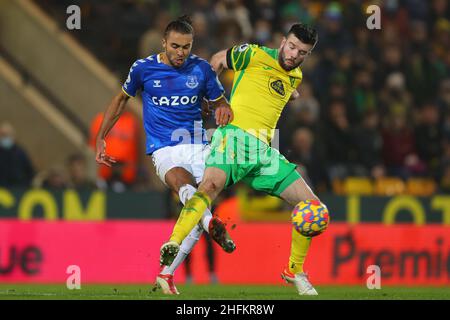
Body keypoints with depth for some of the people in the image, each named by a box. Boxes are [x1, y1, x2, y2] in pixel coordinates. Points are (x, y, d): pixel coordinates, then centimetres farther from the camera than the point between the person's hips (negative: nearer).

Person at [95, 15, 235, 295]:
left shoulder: (202, 69, 4)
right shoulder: (143, 68, 2)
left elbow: (219, 102, 16)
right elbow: (122, 99, 18)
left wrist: (224, 110, -10)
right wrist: (100, 138, 17)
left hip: (198, 146, 2)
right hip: (164, 149, -2)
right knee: (184, 185, -34)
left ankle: (166, 273, 3)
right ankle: (212, 224, -65)